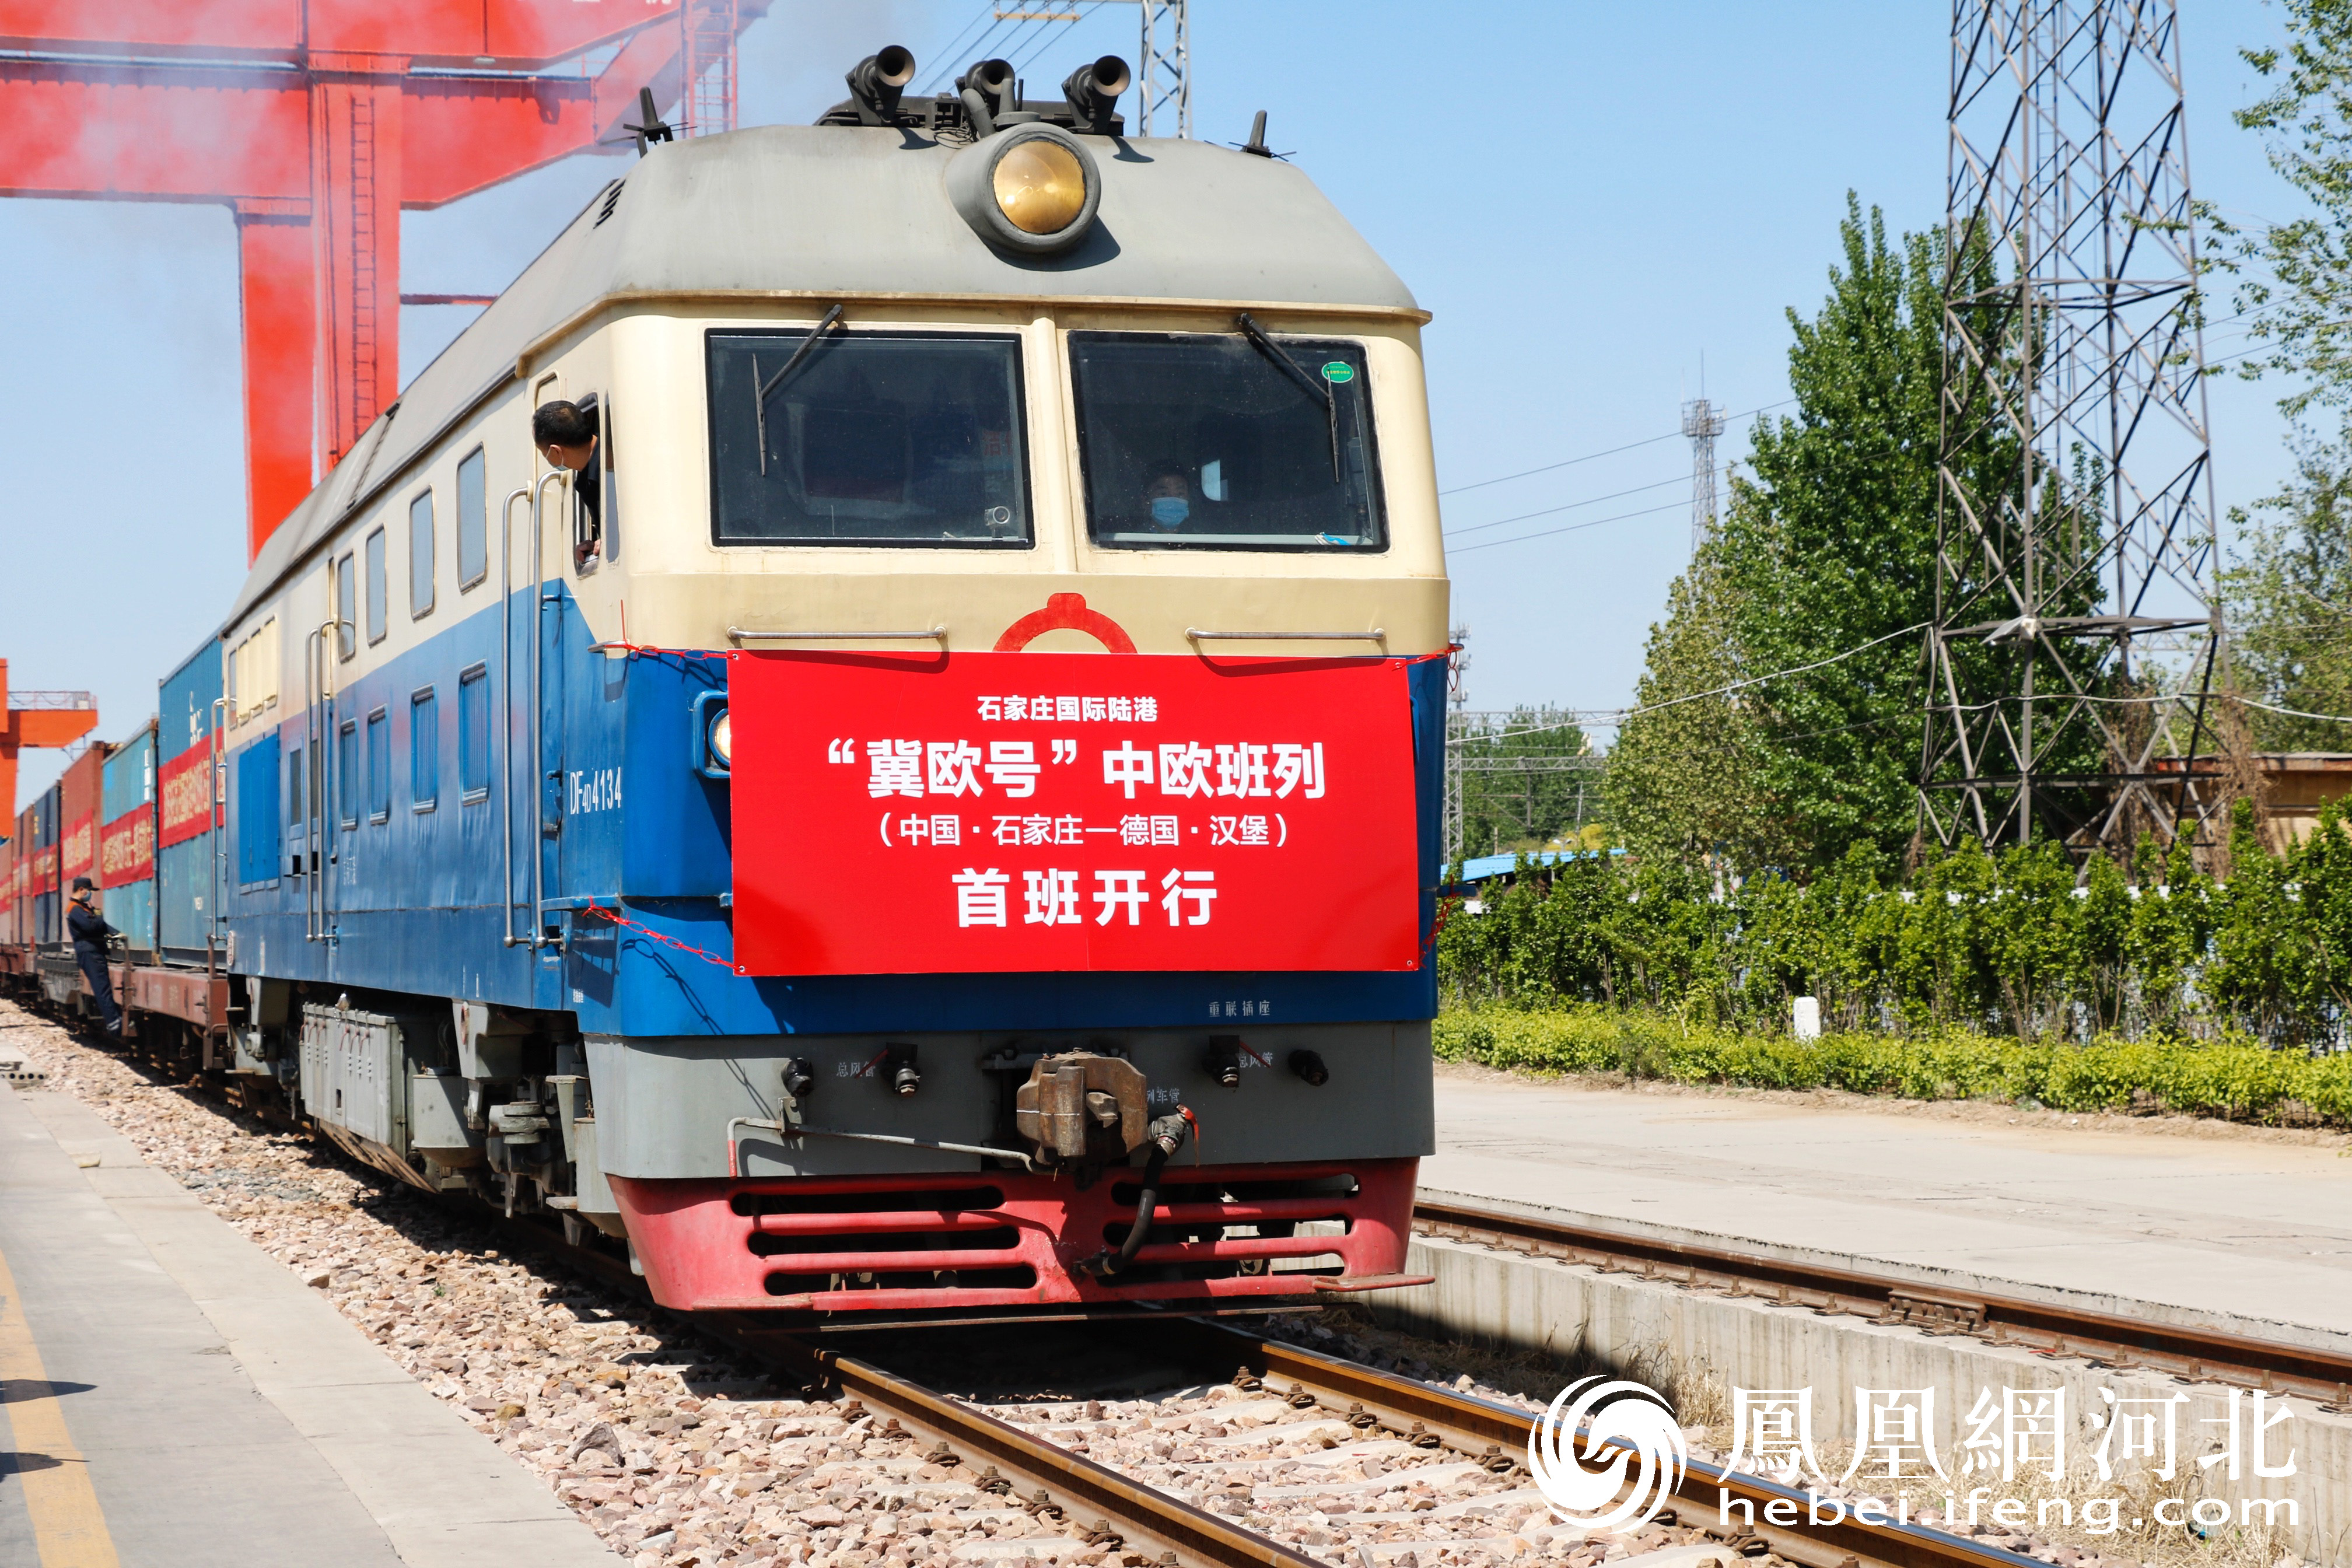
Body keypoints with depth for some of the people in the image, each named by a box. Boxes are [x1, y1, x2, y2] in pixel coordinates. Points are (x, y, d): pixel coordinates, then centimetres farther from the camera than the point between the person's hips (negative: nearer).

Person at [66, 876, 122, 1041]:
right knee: (103, 989, -14)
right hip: (88, 952, -11)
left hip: (94, 952, 11)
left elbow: (100, 925, 18)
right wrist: (101, 917, -5)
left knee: (102, 989, 10)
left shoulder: (83, 908, 22)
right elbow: (90, 925, -25)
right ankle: (114, 1026, -18)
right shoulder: (76, 910, -11)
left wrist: (115, 933, 4)